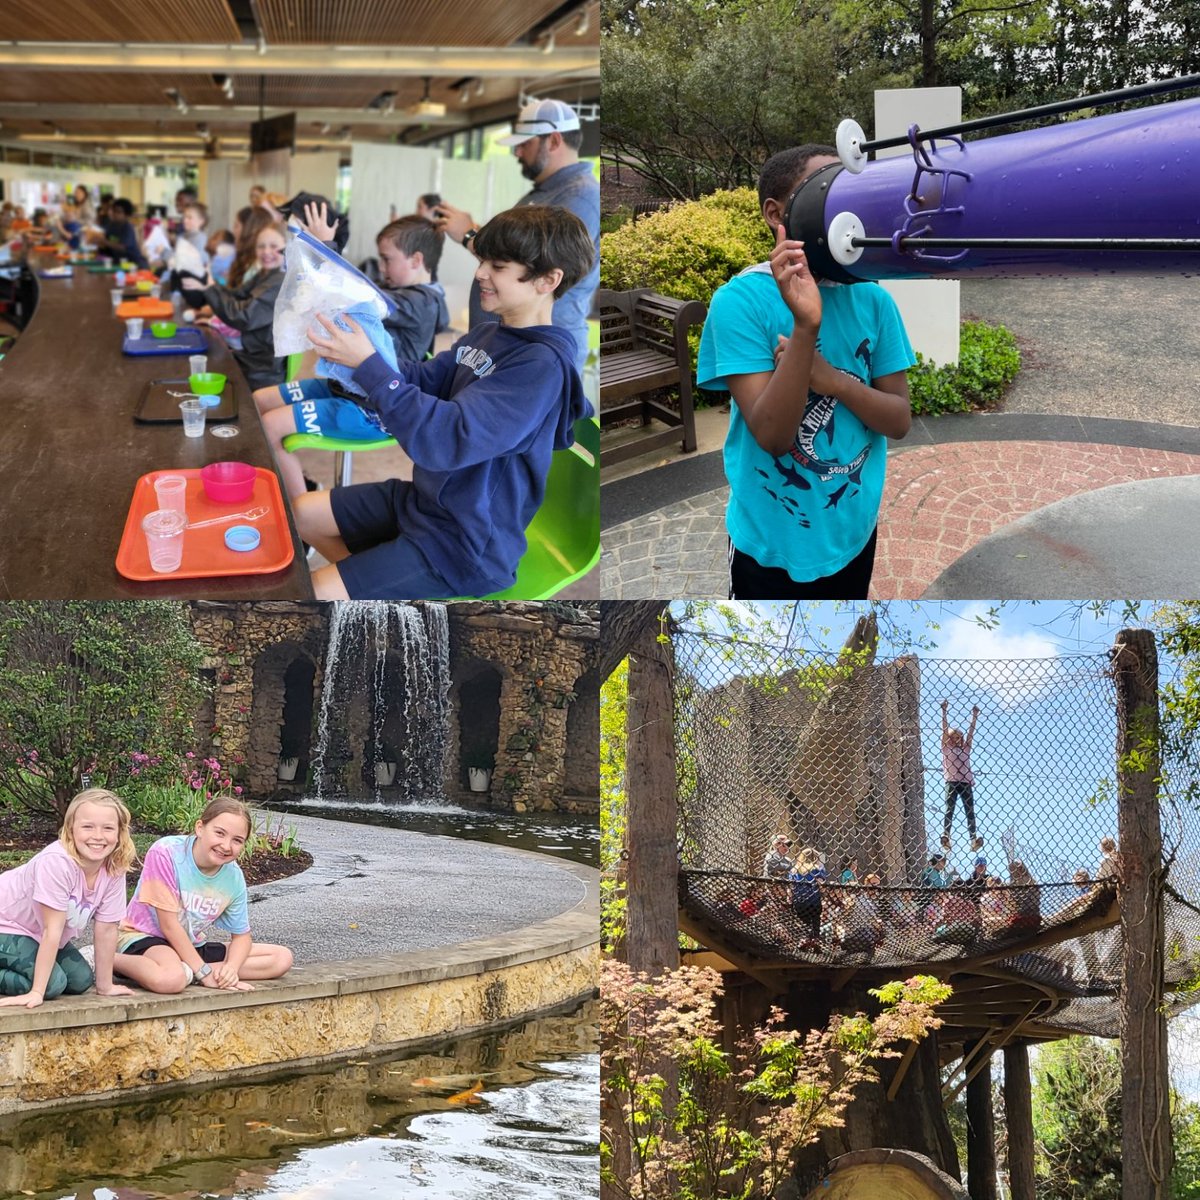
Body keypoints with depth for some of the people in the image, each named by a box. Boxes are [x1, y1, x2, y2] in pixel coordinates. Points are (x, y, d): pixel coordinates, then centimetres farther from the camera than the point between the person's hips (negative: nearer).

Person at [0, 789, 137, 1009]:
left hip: (37, 933, 8)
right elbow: (52, 930, -32)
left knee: (81, 981, 3)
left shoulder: (114, 870, -16)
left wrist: (105, 985, -2)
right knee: (53, 983, -22)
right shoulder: (57, 862, -34)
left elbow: (107, 929, -7)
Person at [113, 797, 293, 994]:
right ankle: (112, 960, -15)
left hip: (193, 947, 7)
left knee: (282, 957, -5)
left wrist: (231, 968, -19)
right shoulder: (166, 853, -21)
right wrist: (203, 972, -21)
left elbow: (241, 935, 4)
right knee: (170, 979, -43)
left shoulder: (234, 877, -5)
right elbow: (169, 925, -20)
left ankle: (187, 972, -15)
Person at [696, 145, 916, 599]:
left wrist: (832, 379, -21)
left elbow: (899, 419, -3)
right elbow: (772, 435, -23)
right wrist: (806, 326, -35)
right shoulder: (740, 300, -17)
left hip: (854, 534, 5)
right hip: (775, 544, -4)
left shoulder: (872, 299, -2)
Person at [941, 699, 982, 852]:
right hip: (952, 782, -3)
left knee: (970, 811, -9)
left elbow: (971, 732, 22)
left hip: (966, 782, 3)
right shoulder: (946, 748, 16)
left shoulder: (965, 749, 25)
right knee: (949, 809, -14)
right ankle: (945, 835, -27)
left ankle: (973, 838, -21)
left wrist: (975, 715, 19)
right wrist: (944, 711, 7)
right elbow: (945, 729, 11)